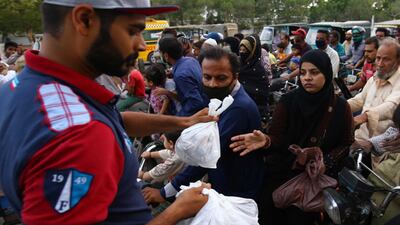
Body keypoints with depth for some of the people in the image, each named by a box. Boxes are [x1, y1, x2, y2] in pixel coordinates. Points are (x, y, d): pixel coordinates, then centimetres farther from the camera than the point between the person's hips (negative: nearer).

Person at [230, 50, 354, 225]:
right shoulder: (288, 101, -8)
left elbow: (346, 144, 0)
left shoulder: (340, 107, -6)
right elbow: (278, 137, -12)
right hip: (281, 174, 0)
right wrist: (266, 141, -34)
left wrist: (326, 163, -15)